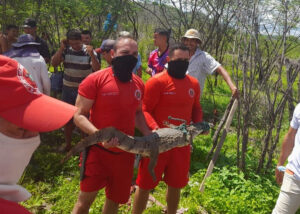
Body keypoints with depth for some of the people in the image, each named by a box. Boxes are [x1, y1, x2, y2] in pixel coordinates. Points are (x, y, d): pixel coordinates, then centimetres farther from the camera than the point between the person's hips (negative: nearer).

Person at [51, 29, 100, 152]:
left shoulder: (88, 51, -9)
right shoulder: (66, 50, -1)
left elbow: (97, 69, -17)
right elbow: (54, 63, -7)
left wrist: (92, 55, -32)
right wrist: (61, 48, -15)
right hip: (68, 89, 3)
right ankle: (67, 144, 29)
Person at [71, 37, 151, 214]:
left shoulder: (139, 84, 4)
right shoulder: (95, 80, -13)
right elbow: (79, 115, -12)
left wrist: (148, 135, 4)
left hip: (125, 152, 5)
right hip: (97, 149, -5)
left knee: (116, 199, 18)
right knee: (86, 198, 1)